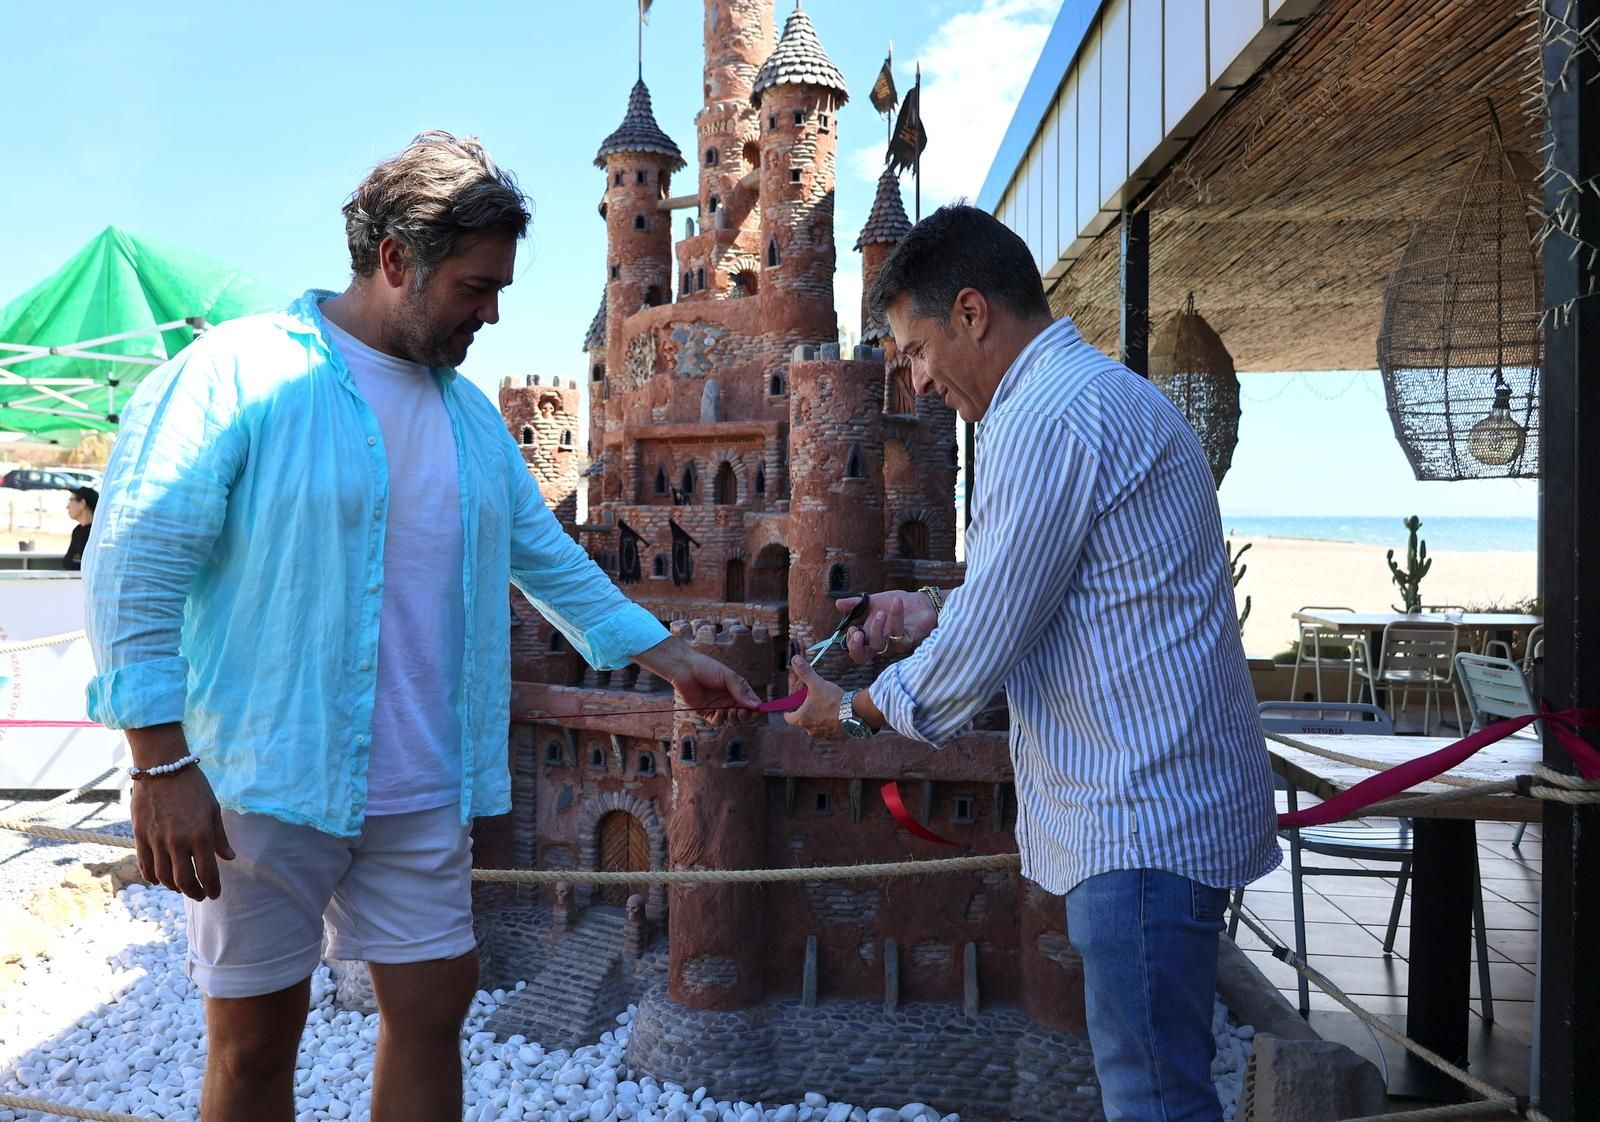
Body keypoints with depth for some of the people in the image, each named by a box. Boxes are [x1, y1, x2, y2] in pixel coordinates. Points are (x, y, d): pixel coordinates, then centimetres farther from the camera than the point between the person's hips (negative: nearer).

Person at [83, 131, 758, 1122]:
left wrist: (674, 657, 15)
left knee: (434, 1006, 11)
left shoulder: (471, 413, 11)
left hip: (423, 792, 6)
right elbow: (136, 568, -12)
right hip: (266, 782, -5)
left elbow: (550, 557, 18)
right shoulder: (239, 372, -10)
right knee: (256, 1039, 9)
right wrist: (164, 767, -15)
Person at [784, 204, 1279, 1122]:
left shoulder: (1046, 419, -17)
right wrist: (933, 611, 15)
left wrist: (855, 711, 1)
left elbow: (981, 649, -16)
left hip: (1143, 815, -11)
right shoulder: (1105, 393, 17)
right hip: (1167, 804, 11)